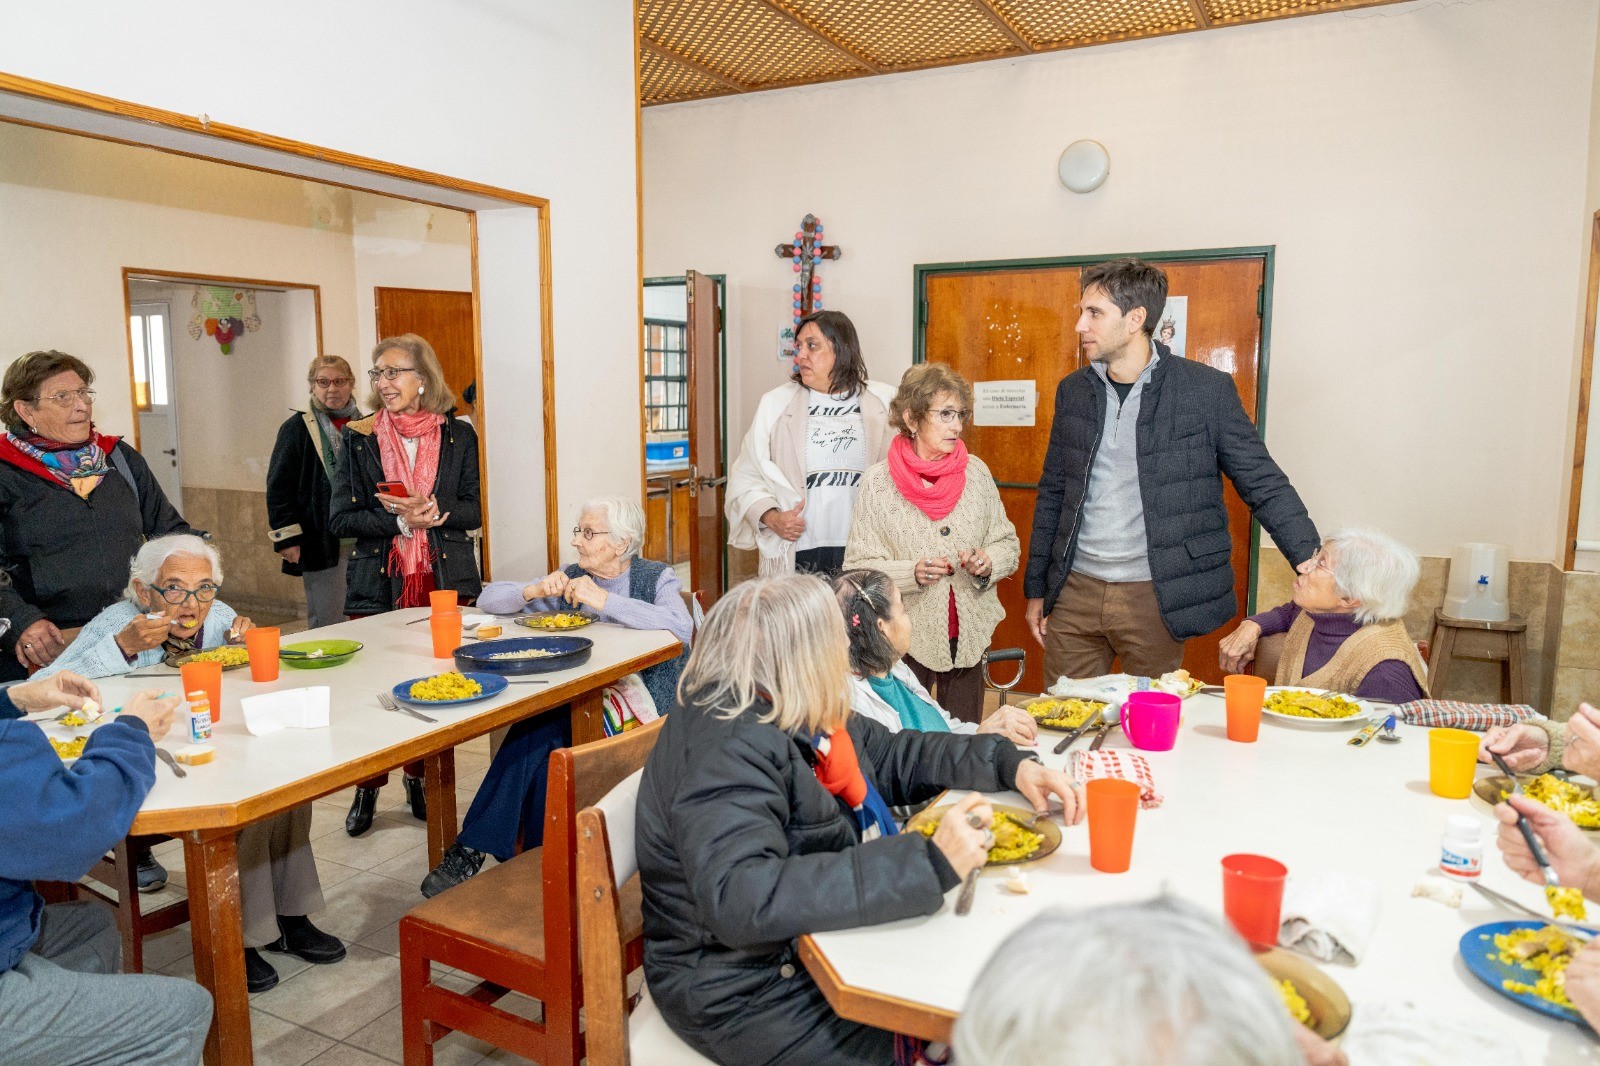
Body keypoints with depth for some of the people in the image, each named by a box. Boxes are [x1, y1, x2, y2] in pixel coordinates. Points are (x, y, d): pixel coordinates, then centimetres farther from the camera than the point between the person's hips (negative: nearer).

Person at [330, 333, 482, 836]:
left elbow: (474, 512, 1)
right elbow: (341, 518, -2)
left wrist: (429, 508, -17)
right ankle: (367, 788, 20)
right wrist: (401, 521, -16)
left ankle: (420, 780, 25)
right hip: (377, 582, 0)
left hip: (444, 580, 1)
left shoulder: (458, 435, 3)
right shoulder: (358, 438, 2)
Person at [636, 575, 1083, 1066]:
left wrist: (1012, 765, 1)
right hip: (754, 994, -8)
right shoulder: (728, 749, -27)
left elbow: (895, 755, 13)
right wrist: (927, 864, -41)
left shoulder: (792, 714, 0)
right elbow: (738, 901, -40)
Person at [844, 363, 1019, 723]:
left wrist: (988, 561, -11)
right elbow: (859, 567, -8)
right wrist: (911, 572, -22)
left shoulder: (975, 472, 2)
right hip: (907, 637, -3)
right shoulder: (878, 482, -7)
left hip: (970, 635, 3)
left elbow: (1008, 544, 9)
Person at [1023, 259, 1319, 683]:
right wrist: (1036, 588, 13)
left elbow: (1266, 487, -3)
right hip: (1074, 591, 4)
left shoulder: (1206, 389, -5)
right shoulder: (1073, 391, 7)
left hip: (1154, 599, -3)